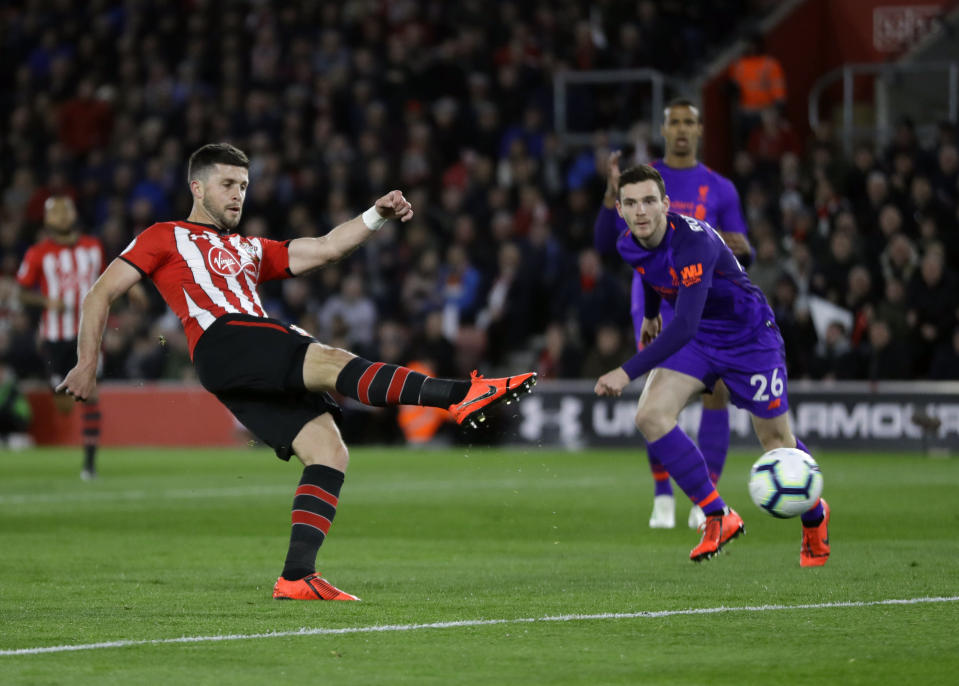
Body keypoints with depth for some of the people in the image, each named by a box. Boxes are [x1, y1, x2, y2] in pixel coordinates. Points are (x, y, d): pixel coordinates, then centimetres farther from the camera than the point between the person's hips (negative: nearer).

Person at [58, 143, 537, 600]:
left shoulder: (250, 251, 37)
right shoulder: (166, 238, 20)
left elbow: (325, 248, 28)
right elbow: (101, 293, 15)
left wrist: (378, 215, 14)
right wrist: (88, 364, 5)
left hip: (268, 367, 8)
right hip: (222, 342, -8)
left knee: (329, 452, -11)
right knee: (331, 362, -28)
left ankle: (297, 576, -16)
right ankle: (460, 396, -42)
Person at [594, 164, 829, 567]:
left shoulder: (694, 241, -36)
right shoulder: (629, 246, -12)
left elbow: (685, 326, -43)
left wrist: (628, 373, -48)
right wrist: (650, 315, 30)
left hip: (749, 335, -6)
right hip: (694, 337, 6)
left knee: (776, 441, 4)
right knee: (650, 417, -17)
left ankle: (815, 517, 35)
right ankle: (718, 517, -7)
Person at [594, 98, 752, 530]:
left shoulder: (719, 188, 9)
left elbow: (743, 259, 10)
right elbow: (606, 245, 0)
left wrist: (741, 249, -15)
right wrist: (612, 194, -14)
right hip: (654, 299, -1)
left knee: (718, 390, -14)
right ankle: (663, 497, 0)